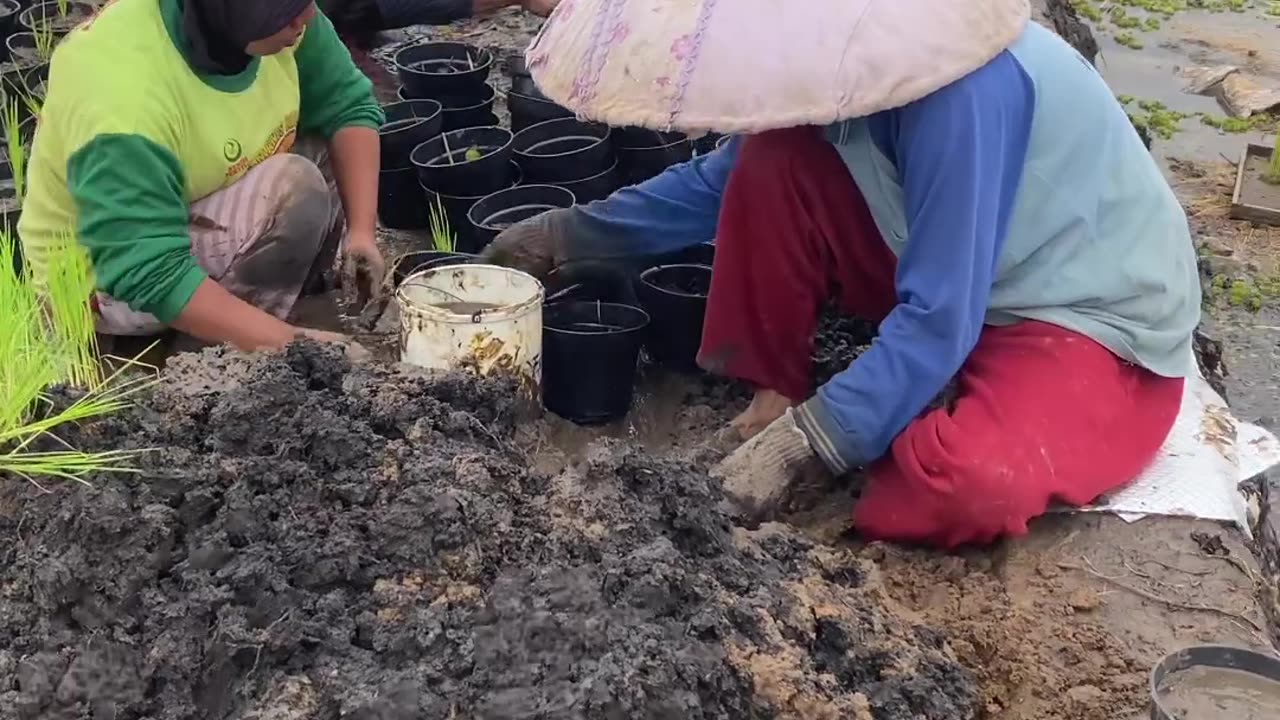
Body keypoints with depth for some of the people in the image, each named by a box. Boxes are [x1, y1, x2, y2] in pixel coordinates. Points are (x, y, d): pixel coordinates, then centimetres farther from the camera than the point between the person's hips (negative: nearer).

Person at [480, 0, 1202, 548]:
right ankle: (779, 401, -1)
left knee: (967, 482, -37)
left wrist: (803, 446, -26)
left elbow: (941, 317, -30)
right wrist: (567, 234, 10)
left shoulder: (965, 86, -32)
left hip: (1101, 324, -6)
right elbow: (727, 180, 7)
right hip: (954, 284, 6)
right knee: (773, 165, -11)